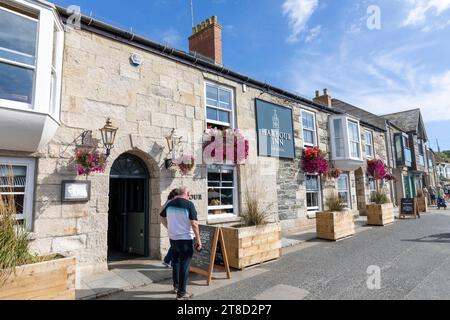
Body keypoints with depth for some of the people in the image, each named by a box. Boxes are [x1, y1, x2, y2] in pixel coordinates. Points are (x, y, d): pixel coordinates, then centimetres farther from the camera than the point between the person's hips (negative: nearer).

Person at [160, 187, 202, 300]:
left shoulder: (170, 204, 4)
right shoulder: (189, 204, -15)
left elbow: (162, 218, 15)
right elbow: (194, 224, -19)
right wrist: (198, 239, -12)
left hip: (173, 238, 6)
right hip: (186, 239, -6)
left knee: (176, 261, 22)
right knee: (184, 265, 3)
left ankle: (176, 286, 35)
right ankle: (181, 293, 11)